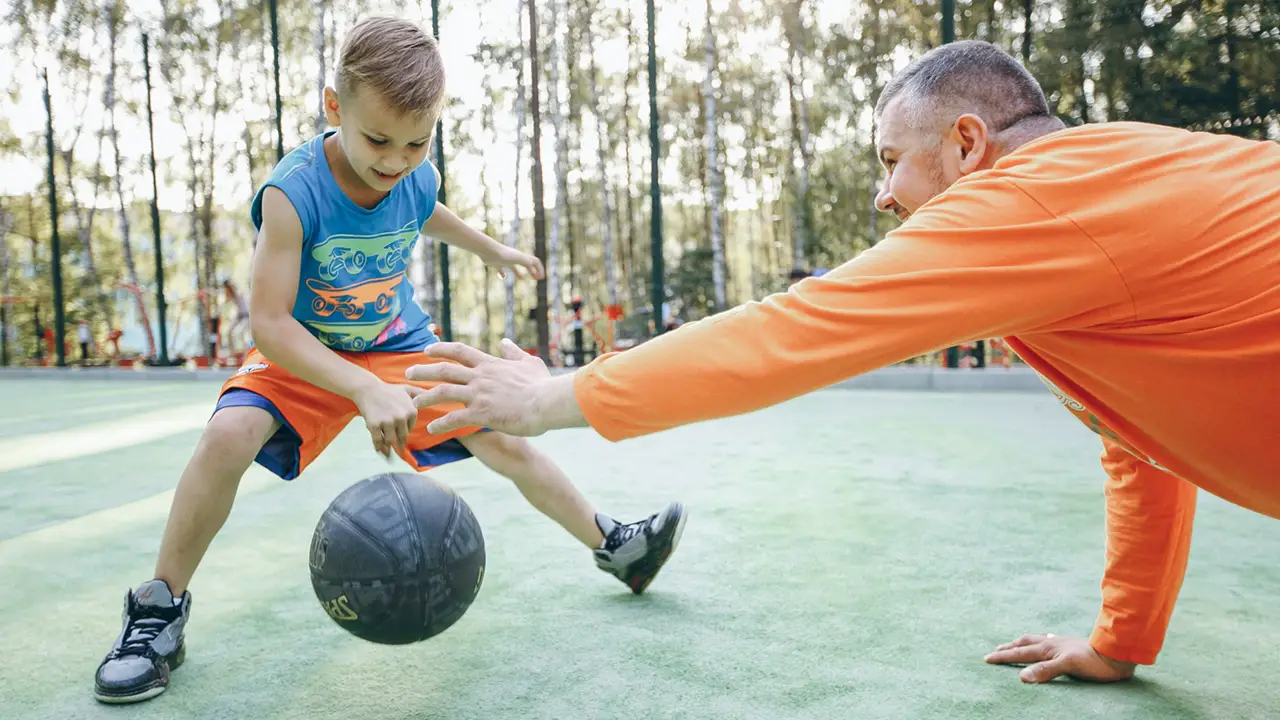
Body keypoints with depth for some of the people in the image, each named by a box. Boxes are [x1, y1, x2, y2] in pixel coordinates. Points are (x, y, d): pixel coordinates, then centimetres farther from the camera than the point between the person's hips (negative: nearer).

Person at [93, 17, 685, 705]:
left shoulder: (417, 179, -14)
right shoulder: (293, 193, -29)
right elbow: (269, 321, -32)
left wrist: (495, 249, 28)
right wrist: (363, 389, -44)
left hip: (400, 347, 3)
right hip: (305, 352, -3)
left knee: (503, 440, -5)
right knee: (229, 433, -29)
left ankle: (614, 546, 15)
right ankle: (160, 610, -9)